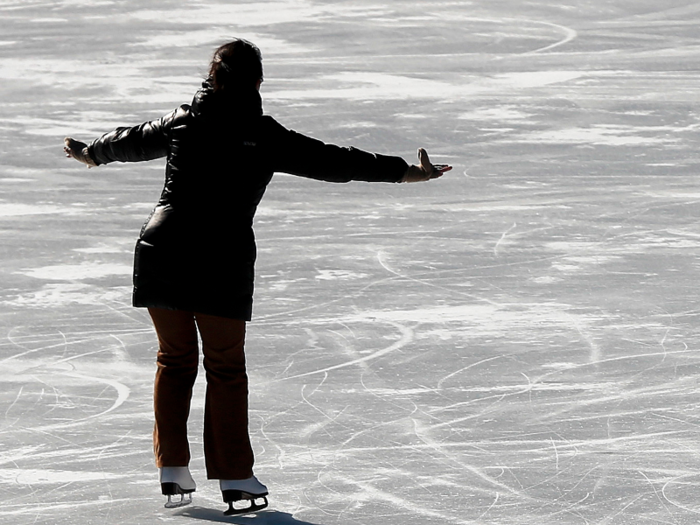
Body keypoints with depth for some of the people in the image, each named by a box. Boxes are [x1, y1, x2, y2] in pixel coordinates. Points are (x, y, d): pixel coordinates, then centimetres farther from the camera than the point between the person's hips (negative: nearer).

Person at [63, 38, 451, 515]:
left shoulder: (183, 121, 10)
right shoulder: (265, 136, -2)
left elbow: (131, 141, 27)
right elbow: (333, 162, -2)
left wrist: (90, 152, 49)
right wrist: (407, 172, 3)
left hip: (160, 251, 3)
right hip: (223, 260, -3)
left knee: (175, 359, 17)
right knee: (226, 368, 7)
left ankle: (172, 469, 17)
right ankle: (235, 478, 7)